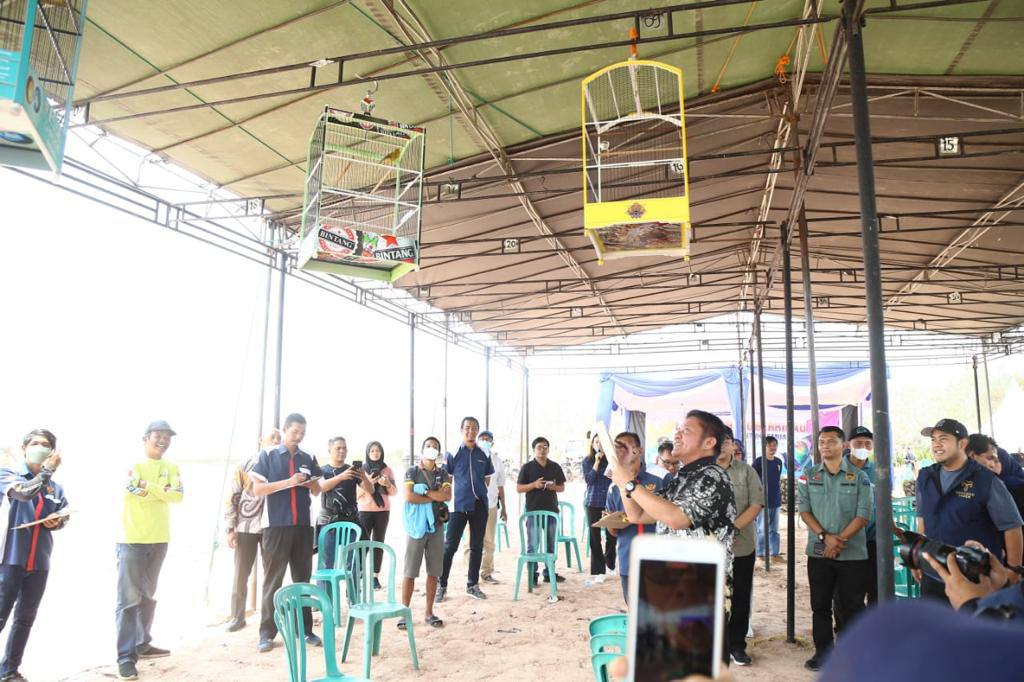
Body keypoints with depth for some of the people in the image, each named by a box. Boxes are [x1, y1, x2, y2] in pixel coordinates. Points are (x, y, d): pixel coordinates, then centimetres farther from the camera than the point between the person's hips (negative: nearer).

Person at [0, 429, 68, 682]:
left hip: (39, 562, 5)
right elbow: (24, 491, -22)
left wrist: (56, 521, -5)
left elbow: (64, 515, 15)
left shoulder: (54, 487, 7)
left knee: (25, 619, 13)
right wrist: (48, 470, -19)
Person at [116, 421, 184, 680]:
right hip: (132, 540, -6)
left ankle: (142, 644, 29)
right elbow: (133, 491, -21)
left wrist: (148, 486, -12)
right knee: (129, 599, -6)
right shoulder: (132, 465, -3)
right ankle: (126, 656, -5)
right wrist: (163, 489, -13)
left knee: (148, 596, 16)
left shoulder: (171, 468, 11)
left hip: (159, 541, 6)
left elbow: (178, 495, -6)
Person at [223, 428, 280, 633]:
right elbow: (233, 497, -1)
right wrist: (230, 528, -5)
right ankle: (237, 617, 20)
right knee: (240, 575, 6)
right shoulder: (246, 464, 0)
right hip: (246, 528, -1)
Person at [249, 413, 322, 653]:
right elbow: (257, 490, -7)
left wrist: (311, 483, -7)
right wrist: (288, 482, -18)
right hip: (276, 525, -3)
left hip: (303, 525, 3)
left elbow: (317, 492, 16)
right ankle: (267, 633, 8)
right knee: (273, 580, 1)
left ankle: (305, 629, 16)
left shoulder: (308, 459, 10)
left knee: (303, 579, 8)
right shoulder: (267, 456, 0)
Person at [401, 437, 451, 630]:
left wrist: (423, 491, -11)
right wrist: (435, 497, -9)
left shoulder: (442, 474, 9)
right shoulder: (412, 472, 1)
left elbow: (447, 496, -7)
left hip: (436, 526, 3)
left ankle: (429, 612, 17)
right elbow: (409, 497, -14)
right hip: (417, 526, -3)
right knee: (410, 572, -1)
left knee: (434, 572, 7)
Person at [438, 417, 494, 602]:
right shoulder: (453, 454, -2)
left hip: (480, 506, 4)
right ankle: (442, 585, 7)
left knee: (477, 546, 10)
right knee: (450, 546, -3)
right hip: (459, 505, -3)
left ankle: (472, 585, 21)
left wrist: (479, 492, 8)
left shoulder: (484, 455, 6)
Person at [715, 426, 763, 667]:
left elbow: (756, 504, -5)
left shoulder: (746, 471, 2)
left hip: (742, 545, 1)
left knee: (741, 598, 9)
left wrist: (732, 528, -15)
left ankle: (737, 645, 23)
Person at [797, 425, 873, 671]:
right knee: (820, 605, 9)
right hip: (818, 552, 2)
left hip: (853, 553, -2)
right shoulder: (808, 475, 4)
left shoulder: (859, 477, -1)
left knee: (852, 605, 6)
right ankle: (822, 652, 21)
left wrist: (840, 539, -15)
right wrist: (825, 536, -14)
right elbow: (804, 510, 0)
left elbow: (863, 515, -6)